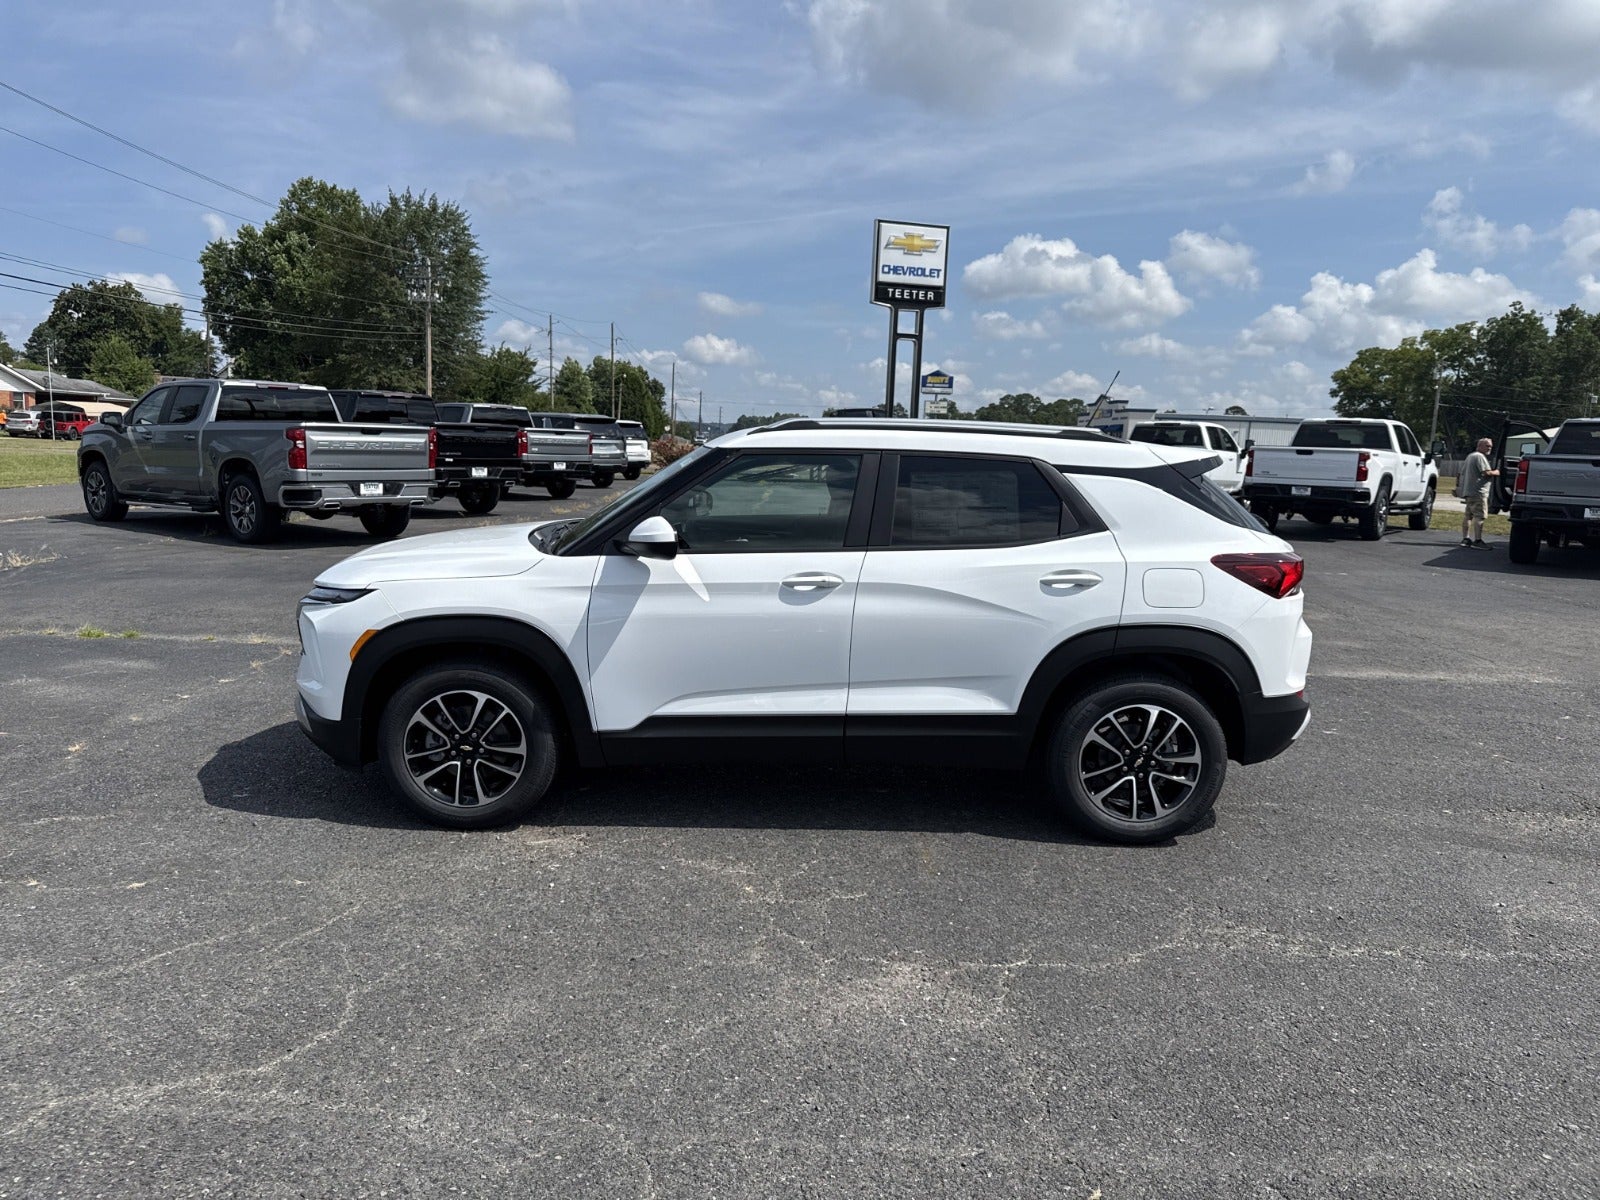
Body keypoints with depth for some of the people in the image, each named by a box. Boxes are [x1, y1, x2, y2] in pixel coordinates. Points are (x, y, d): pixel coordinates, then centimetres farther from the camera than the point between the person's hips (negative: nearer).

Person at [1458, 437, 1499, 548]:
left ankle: (1465, 538, 18)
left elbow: (1463, 472, 26)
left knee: (1468, 514, 13)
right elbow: (1486, 472, -20)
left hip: (1468, 490, 11)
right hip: (1478, 491, -11)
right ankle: (1477, 540, -17)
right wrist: (1496, 473, -3)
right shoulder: (1480, 456, -11)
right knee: (1479, 516, -13)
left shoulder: (1470, 456, 21)